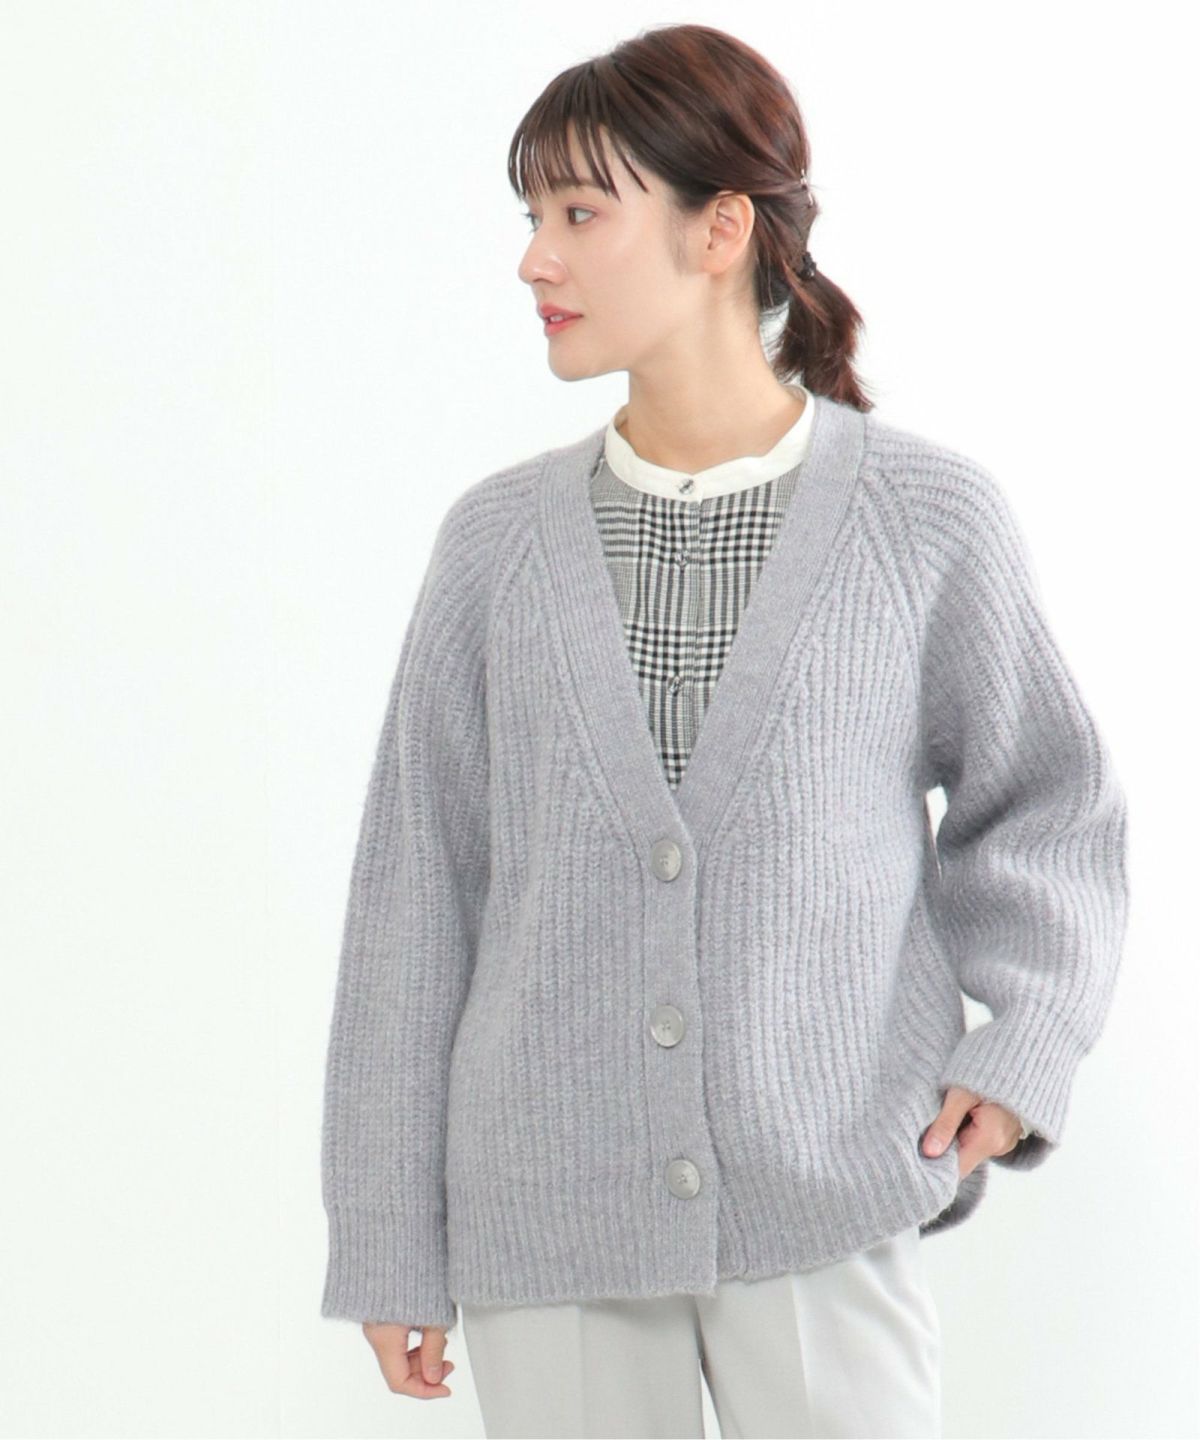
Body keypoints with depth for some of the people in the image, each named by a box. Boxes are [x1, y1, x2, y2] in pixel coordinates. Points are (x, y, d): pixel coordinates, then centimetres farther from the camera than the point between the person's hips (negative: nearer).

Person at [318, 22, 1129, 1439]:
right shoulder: (502, 538, 2)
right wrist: (389, 1245, 5)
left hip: (827, 1213, -2)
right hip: (544, 1215, 2)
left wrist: (1023, 1051, -6)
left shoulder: (929, 518, -3)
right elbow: (415, 894, 5)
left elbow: (1041, 803, 10)